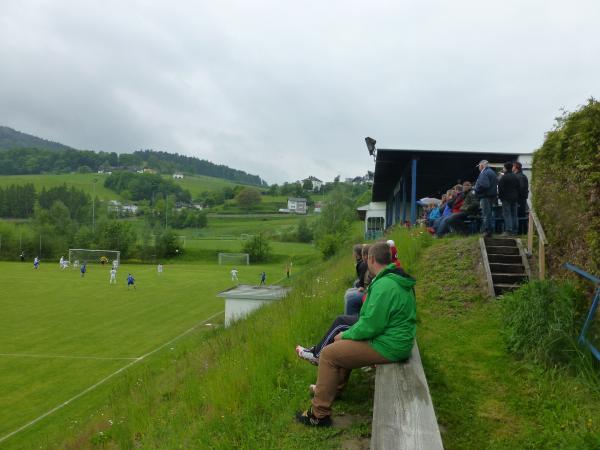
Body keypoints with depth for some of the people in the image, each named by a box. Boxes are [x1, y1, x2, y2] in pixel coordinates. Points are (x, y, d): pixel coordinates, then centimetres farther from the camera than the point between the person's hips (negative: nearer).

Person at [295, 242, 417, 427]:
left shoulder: (384, 285, -24)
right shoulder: (398, 281, 9)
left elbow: (371, 325, -24)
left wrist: (345, 335, -8)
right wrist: (349, 332, 13)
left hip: (386, 346, -10)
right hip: (398, 339, 10)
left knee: (328, 354, -6)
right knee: (343, 347, 27)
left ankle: (319, 414, 2)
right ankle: (334, 389, 40)